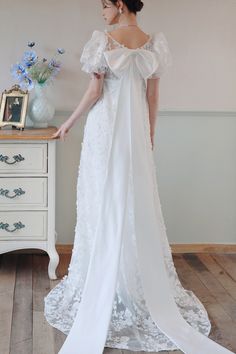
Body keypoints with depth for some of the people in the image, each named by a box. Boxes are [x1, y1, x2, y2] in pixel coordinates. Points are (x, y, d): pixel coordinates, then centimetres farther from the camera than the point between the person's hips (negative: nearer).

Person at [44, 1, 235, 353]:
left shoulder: (103, 40, -8)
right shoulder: (154, 43, 3)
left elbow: (95, 91, -10)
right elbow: (153, 94, 5)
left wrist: (68, 123, 1)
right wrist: (151, 132, 13)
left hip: (105, 129, -3)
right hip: (135, 130, 4)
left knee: (104, 201, 4)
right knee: (136, 203, 10)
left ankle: (102, 287, 13)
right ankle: (144, 284, 19)